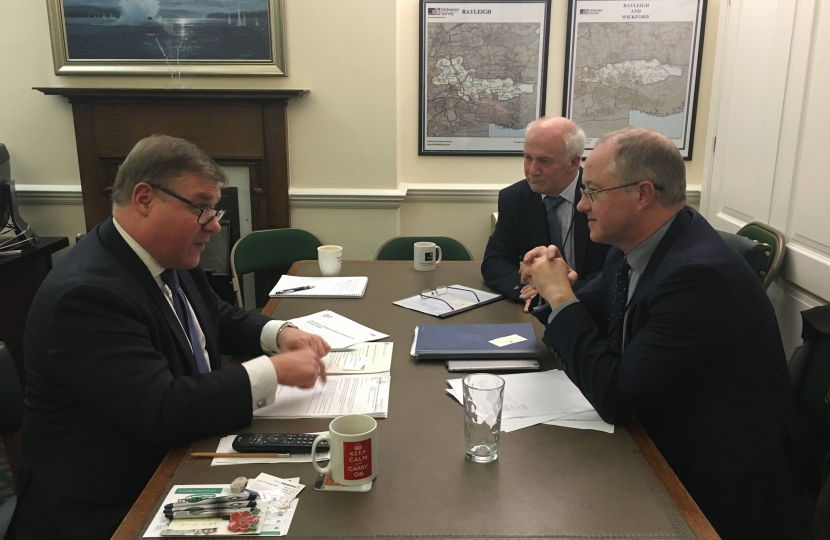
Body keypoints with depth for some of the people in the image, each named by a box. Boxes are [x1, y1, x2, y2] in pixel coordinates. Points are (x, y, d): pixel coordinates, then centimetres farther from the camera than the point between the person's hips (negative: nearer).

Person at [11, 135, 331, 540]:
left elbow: (219, 318, 15)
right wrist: (274, 371, -26)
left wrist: (279, 334, -5)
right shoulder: (87, 293, -27)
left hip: (171, 459, 8)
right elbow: (161, 413, -31)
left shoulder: (169, 256, 0)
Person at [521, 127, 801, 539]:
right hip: (659, 440, 7)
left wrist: (561, 298, -20)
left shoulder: (699, 274, -29)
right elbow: (595, 321, 11)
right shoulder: (636, 243, -3)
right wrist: (555, 286, -9)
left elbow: (614, 397, -27)